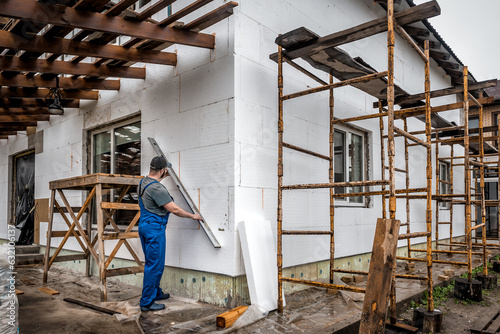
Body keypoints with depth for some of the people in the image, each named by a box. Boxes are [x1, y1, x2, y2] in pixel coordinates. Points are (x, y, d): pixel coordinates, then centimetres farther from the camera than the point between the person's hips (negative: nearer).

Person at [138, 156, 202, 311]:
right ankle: (147, 302, 5)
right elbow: (174, 209, -19)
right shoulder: (157, 188, -22)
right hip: (154, 228, -10)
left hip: (144, 225, 10)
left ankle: (156, 293, 33)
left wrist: (163, 177, 36)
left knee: (152, 263, 20)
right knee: (155, 265, -3)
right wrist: (193, 216, -8)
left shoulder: (143, 182, 8)